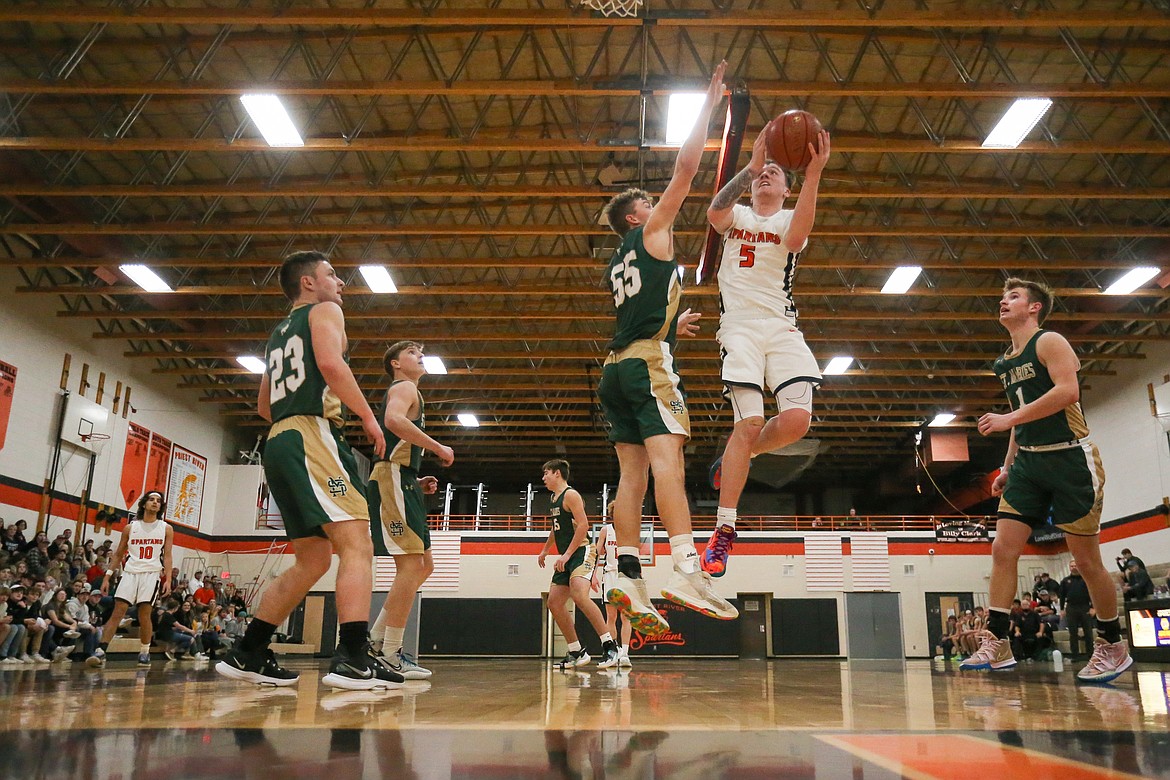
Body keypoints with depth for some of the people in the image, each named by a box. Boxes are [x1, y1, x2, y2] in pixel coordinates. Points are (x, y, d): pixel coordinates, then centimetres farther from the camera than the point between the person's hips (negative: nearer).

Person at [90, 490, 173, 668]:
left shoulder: (166, 529, 7)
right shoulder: (130, 527, 10)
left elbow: (167, 556, 3)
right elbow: (118, 555, 15)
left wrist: (168, 579, -7)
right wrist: (107, 576, 8)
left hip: (152, 574, -1)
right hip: (130, 573, 1)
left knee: (144, 614, -3)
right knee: (117, 612, -7)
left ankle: (144, 653, 11)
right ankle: (100, 652, -9)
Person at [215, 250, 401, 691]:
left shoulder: (280, 333, 29)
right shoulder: (323, 311, 5)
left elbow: (264, 405, 32)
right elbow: (331, 363, -15)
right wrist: (368, 416, -11)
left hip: (279, 442, 9)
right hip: (313, 437, -9)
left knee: (312, 559, 13)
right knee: (357, 546, -15)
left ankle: (246, 655, 15)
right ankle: (353, 660, -25)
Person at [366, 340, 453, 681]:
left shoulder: (407, 392, 30)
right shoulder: (404, 388, 1)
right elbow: (393, 420, -24)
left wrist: (418, 482, 18)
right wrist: (438, 448, -18)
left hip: (401, 482, 10)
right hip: (393, 479, -10)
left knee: (423, 564, 11)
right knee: (411, 563, -14)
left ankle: (376, 642, 12)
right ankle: (390, 655, -12)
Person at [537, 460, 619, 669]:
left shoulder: (570, 495, -8)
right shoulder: (554, 499, 20)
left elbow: (583, 525, -18)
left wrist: (567, 554, -21)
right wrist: (545, 550, 38)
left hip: (581, 552, -10)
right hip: (566, 558, 10)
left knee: (579, 595, -30)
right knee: (554, 602, 6)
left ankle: (610, 646, -26)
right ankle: (576, 653, 14)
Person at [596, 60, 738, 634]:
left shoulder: (619, 263, 29)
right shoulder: (652, 231, 10)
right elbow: (685, 168, 5)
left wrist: (674, 321, 56)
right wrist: (708, 104, 13)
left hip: (615, 370, 8)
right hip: (647, 360, -8)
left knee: (632, 473, -1)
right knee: (666, 456, -22)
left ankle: (627, 577, -8)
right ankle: (686, 569, -35)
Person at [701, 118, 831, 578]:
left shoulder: (790, 219, 14)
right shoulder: (736, 216, 16)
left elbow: (795, 238, -13)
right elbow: (713, 214, -11)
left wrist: (813, 174, -23)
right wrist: (749, 167, -22)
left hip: (782, 328, 2)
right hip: (740, 327, -2)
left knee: (797, 419, -16)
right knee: (749, 423, -16)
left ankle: (733, 458, 15)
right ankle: (724, 530, -9)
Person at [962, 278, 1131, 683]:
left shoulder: (1049, 342, -5)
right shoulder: (1005, 362, 17)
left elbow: (1068, 391, -22)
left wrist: (1008, 419, -24)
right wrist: (1007, 467, 19)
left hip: (1070, 458, -7)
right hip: (1028, 462, 7)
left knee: (1086, 560, 1)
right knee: (1003, 550, -4)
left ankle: (1112, 647, 18)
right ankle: (997, 644, -3)